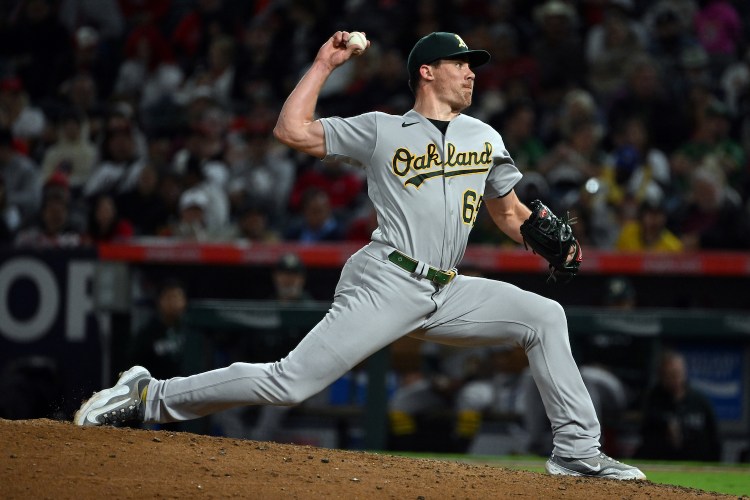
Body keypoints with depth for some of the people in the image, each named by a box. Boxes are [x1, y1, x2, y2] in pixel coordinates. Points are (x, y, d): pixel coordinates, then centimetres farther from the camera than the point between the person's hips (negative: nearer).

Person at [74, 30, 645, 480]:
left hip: (448, 294, 6)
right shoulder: (379, 130, 4)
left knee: (545, 316, -6)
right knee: (291, 382, -15)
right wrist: (324, 64, 1)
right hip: (386, 284, -5)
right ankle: (147, 397, -8)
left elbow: (509, 213, 24)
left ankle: (577, 451, -2)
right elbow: (291, 130, -1)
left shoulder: (485, 138, 19)